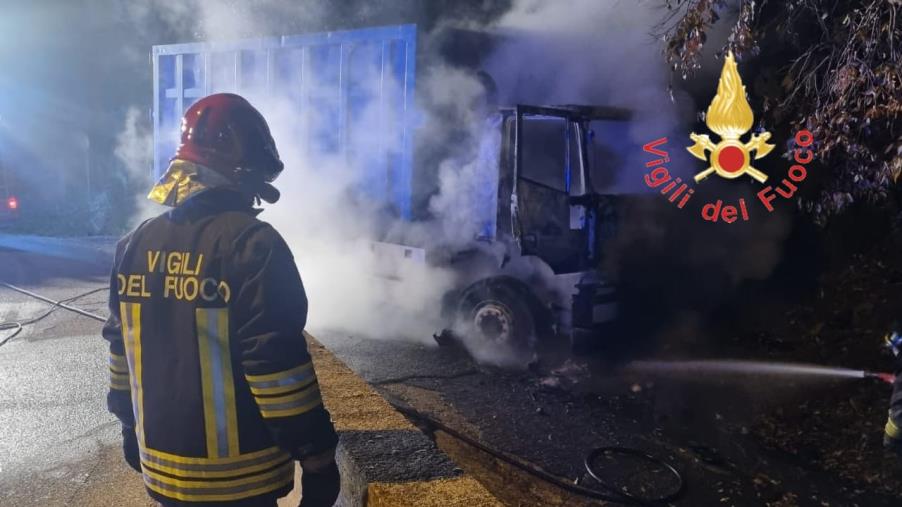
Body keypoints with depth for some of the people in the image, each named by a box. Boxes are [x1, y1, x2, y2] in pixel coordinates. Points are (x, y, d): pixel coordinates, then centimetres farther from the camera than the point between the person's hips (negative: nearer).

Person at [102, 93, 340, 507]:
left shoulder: (135, 245, 4)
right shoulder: (252, 244, -19)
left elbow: (121, 350, 12)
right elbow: (277, 364, -22)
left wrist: (130, 427, 24)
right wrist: (317, 458, -15)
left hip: (161, 466, 7)